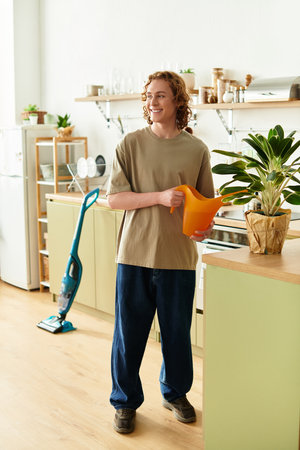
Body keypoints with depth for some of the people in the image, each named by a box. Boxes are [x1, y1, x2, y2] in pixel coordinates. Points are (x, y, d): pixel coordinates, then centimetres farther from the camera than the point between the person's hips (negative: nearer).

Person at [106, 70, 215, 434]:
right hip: (135, 253, -1)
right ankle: (125, 401, 27)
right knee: (129, 331, 7)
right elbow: (114, 198, -5)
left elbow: (206, 201, 11)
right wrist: (160, 196, -17)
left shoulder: (196, 149, 4)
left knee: (177, 331, 13)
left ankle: (175, 393, 37)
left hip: (178, 255, 1)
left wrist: (205, 226, -11)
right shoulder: (131, 144, -1)